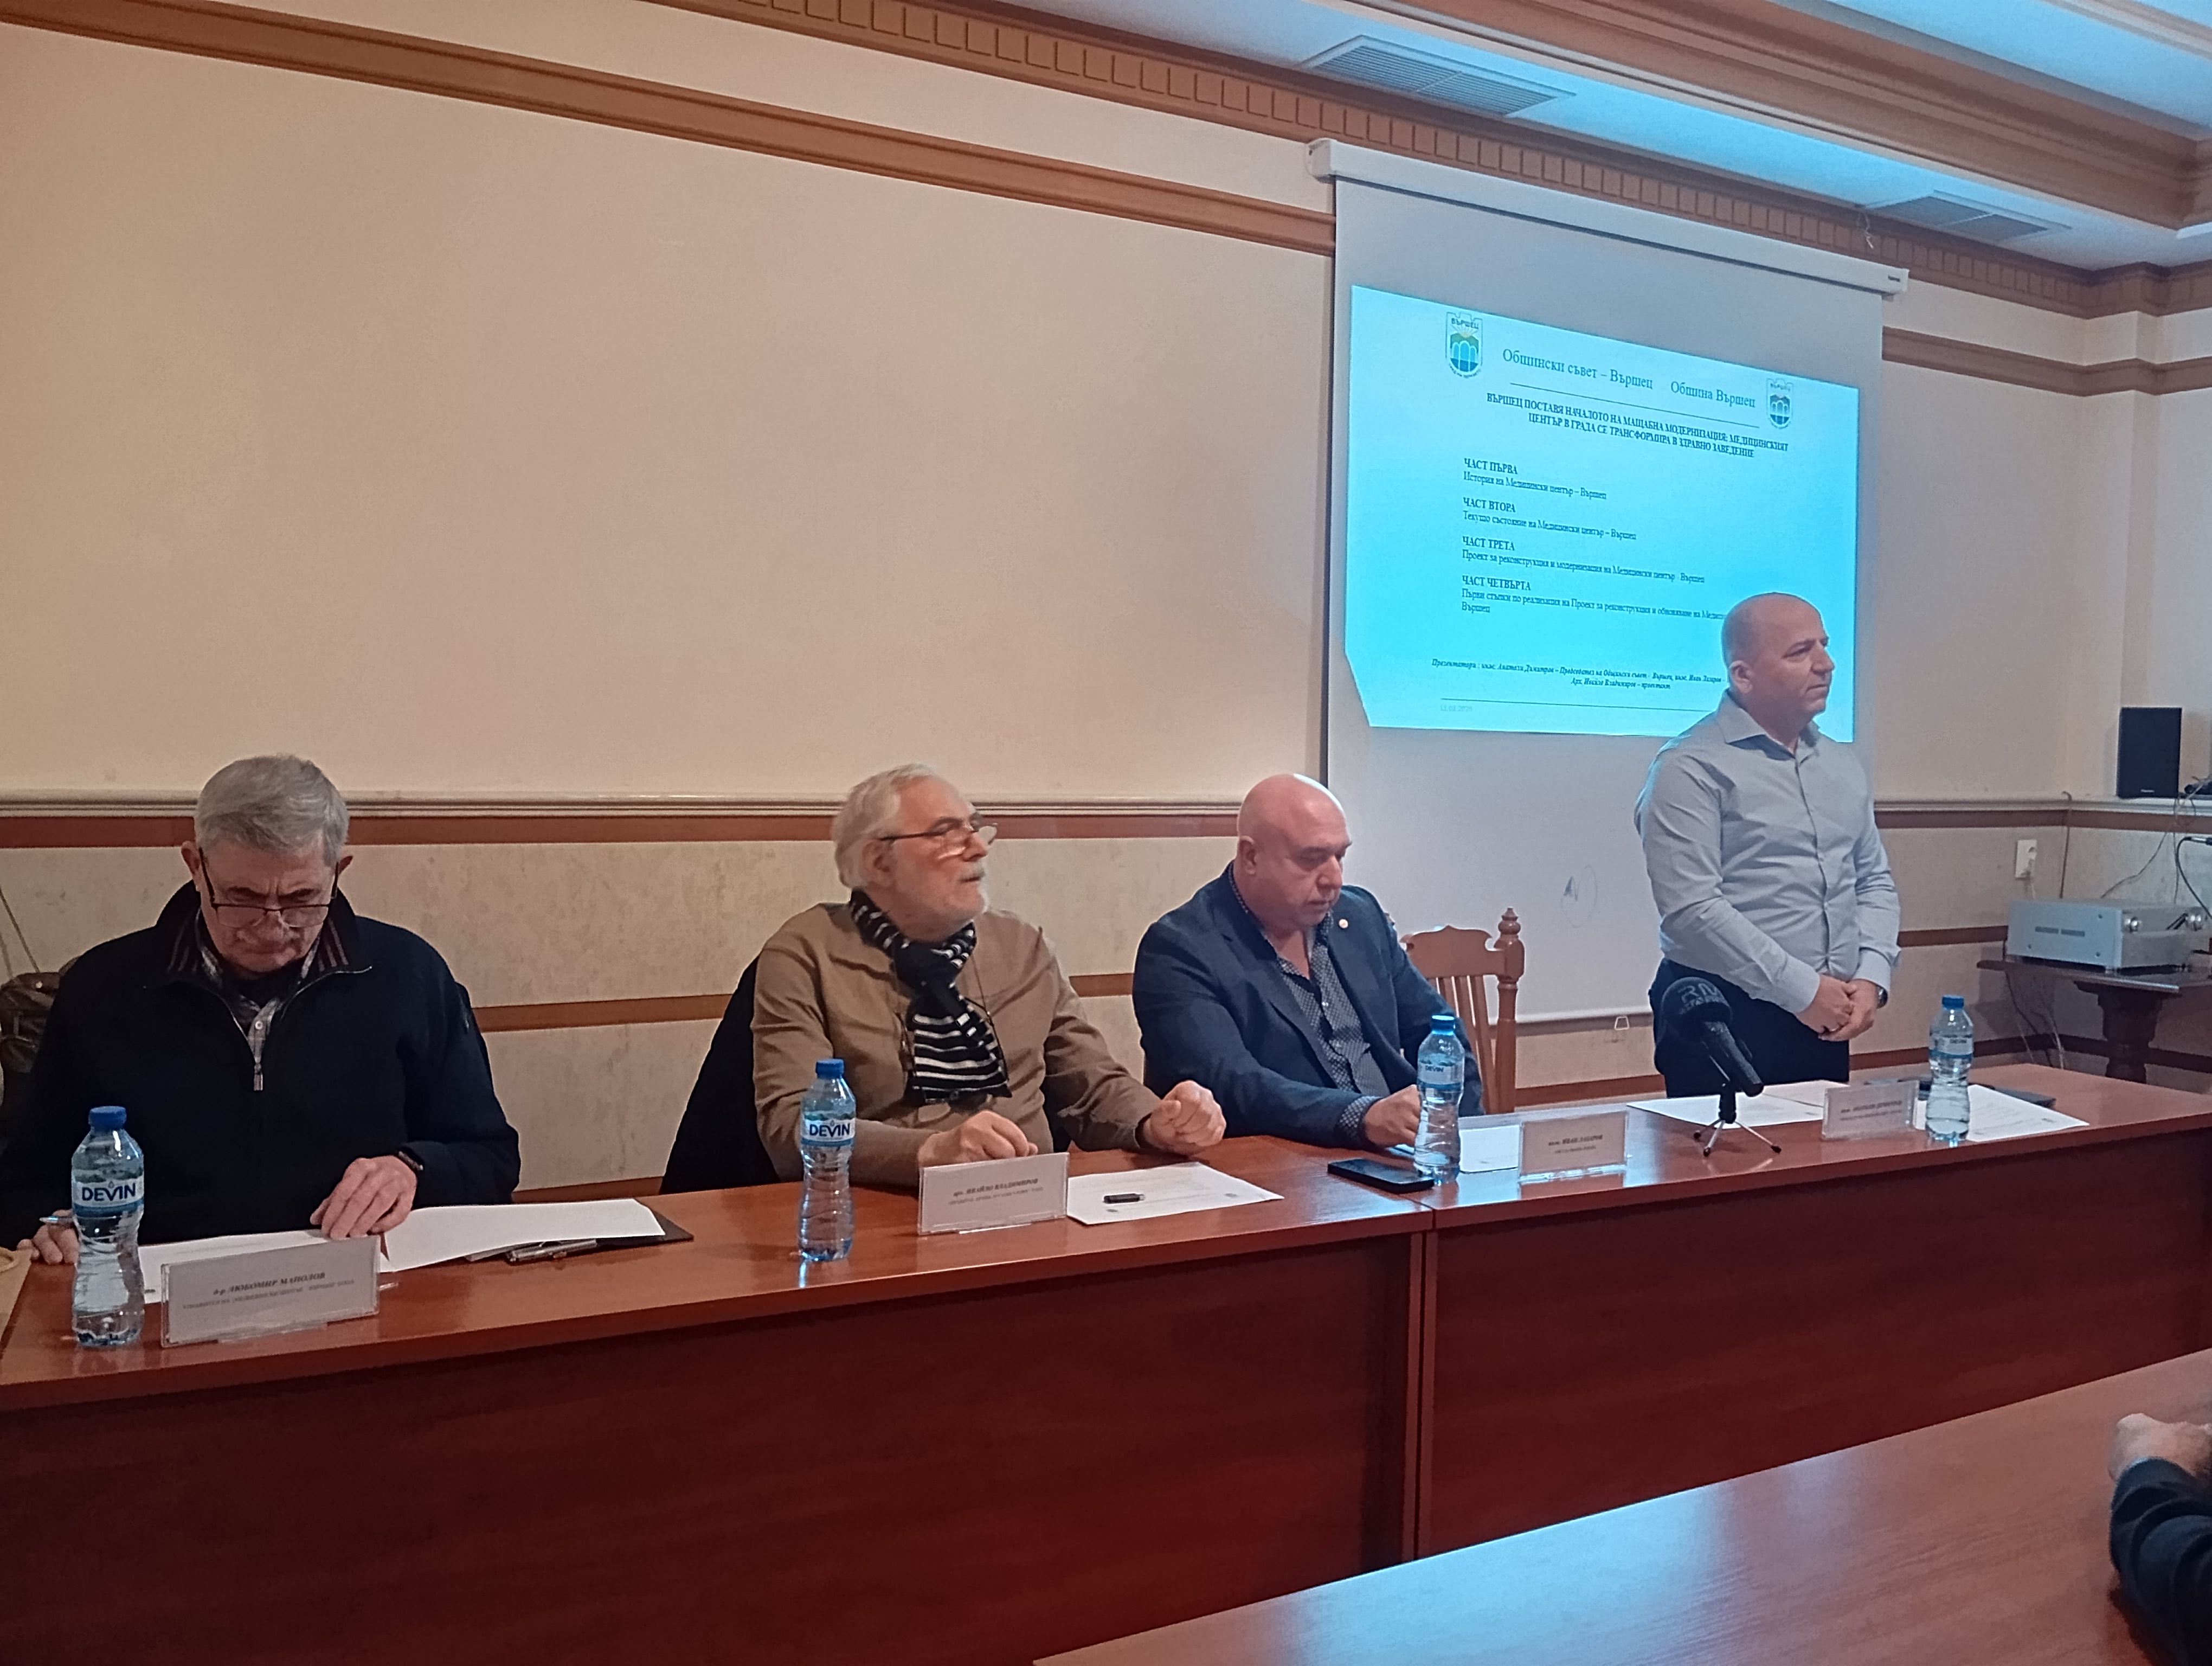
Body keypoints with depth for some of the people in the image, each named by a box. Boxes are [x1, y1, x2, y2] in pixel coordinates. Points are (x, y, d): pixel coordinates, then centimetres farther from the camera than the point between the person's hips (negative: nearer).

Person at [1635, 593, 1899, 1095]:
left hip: (1828, 1021, 7)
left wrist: (1871, 978, 1)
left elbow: (1875, 880, 19)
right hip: (1722, 1021, -7)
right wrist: (1802, 990, -15)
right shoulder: (1691, 768, -10)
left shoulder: (1841, 766, 14)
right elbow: (1692, 909, -18)